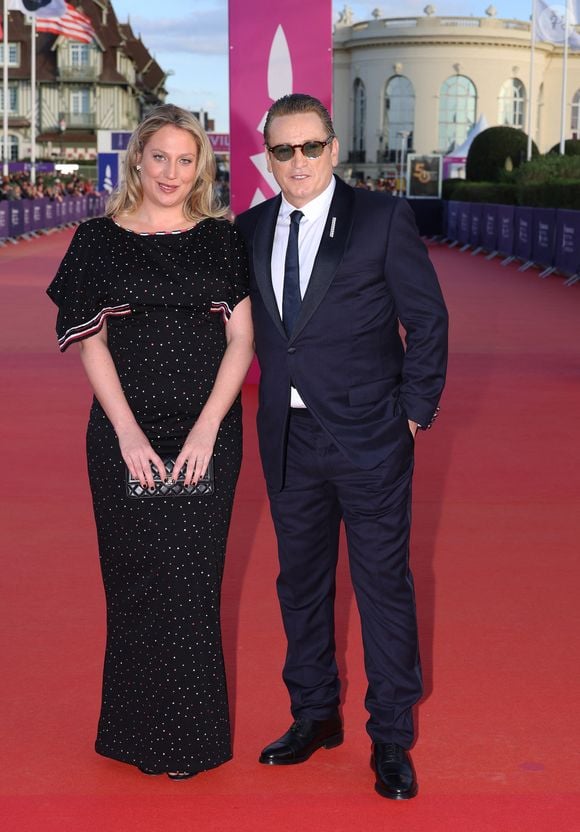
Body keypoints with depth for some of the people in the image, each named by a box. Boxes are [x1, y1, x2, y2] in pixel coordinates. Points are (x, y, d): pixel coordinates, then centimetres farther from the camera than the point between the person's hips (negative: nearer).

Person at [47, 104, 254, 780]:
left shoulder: (220, 239, 5)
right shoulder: (99, 240, 3)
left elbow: (241, 339, 1)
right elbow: (91, 343, 0)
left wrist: (207, 428, -10)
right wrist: (129, 433, -10)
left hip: (207, 433, 0)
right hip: (125, 432, 0)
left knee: (192, 579, 3)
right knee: (134, 577, 5)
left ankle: (191, 735, 17)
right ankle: (137, 732, 19)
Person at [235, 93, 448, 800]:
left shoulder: (383, 218, -6)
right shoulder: (250, 230, 7)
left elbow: (428, 319, -4)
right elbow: (251, 325, 12)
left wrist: (415, 412, -6)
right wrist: (273, 404, 4)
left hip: (369, 437, -4)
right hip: (288, 437, 5)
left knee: (383, 583, 4)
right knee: (300, 581, 15)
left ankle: (392, 738, 17)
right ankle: (314, 715, 32)